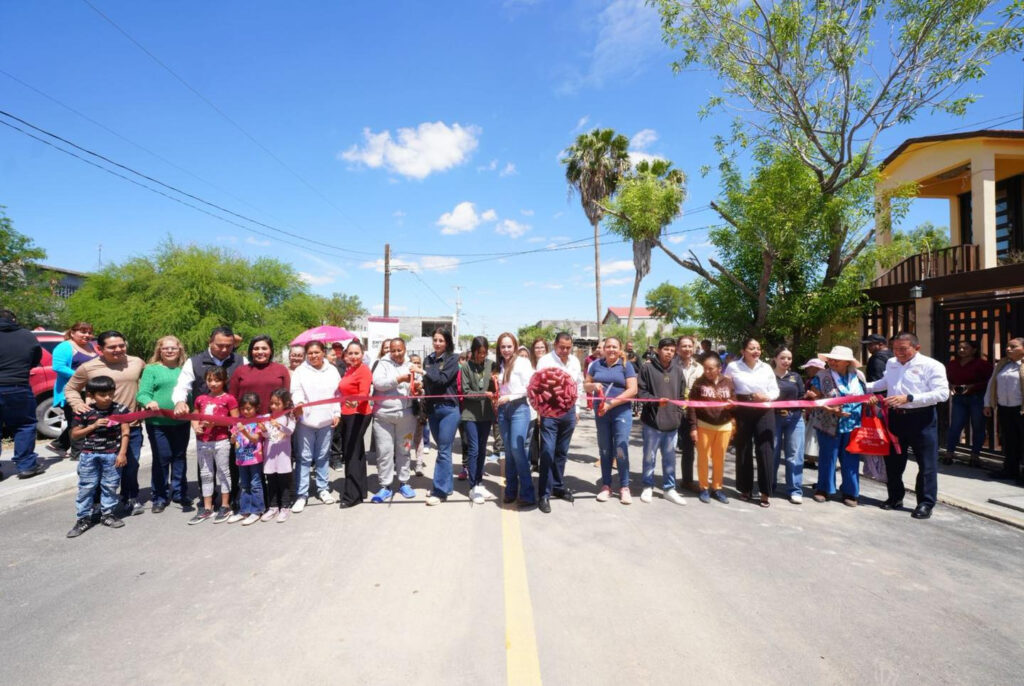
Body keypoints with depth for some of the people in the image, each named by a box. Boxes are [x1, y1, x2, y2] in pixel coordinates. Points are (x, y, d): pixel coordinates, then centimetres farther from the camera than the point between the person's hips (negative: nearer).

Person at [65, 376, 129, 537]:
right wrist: (93, 426, -14)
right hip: (89, 455, 0)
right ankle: (84, 518, 17)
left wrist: (122, 453, -7)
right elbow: (75, 434, 1)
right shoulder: (84, 412, -4)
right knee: (86, 487, 6)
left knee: (110, 486, 9)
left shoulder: (120, 409, -4)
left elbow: (125, 432, -3)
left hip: (112, 455, 0)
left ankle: (107, 514, 24)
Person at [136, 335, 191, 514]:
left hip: (182, 422, 2)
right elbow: (143, 394, -6)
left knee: (179, 457, 11)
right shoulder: (151, 369, 2)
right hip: (157, 423, -2)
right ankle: (160, 497, 18)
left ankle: (180, 494, 23)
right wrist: (149, 402, -27)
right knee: (161, 459, 3)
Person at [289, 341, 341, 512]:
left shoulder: (332, 370, 7)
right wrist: (298, 402, -30)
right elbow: (296, 392, -9)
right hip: (306, 420, -2)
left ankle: (323, 489, 25)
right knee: (304, 458, 2)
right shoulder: (300, 371, 1)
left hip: (326, 420, 2)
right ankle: (301, 494, 8)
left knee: (322, 456, 13)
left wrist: (337, 413, 3)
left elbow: (337, 393, 8)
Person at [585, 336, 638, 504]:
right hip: (601, 412, 3)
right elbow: (585, 385, 12)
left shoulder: (626, 365, -2)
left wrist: (611, 404, -16)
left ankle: (624, 487, 9)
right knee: (604, 450, 10)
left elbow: (632, 390, -10)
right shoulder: (596, 364, 7)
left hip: (621, 412, -3)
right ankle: (606, 485, 20)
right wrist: (593, 385, -12)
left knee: (621, 450, -4)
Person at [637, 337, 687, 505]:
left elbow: (682, 395, 14)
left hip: (673, 422, 4)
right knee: (650, 456, 7)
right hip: (652, 420, -3)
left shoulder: (678, 370, 8)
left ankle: (669, 488, 25)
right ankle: (648, 487, 23)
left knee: (670, 457, 12)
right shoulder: (648, 368, -5)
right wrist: (656, 401, -19)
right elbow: (640, 392, -6)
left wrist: (678, 414, 5)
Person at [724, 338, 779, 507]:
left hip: (764, 412, 1)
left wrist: (766, 397, -13)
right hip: (742, 412, -1)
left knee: (765, 451, -2)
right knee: (744, 451, 7)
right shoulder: (733, 367, -1)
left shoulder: (766, 368, 4)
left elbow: (775, 391, 8)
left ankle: (765, 492, 7)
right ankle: (746, 489, 21)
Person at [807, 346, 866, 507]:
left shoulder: (858, 376, 5)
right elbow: (815, 399, -7)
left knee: (851, 459, 6)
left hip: (853, 425, 2)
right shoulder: (821, 376, -4)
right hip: (829, 425, -2)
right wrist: (830, 409, -20)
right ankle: (823, 489, 19)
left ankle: (850, 493, 18)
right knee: (827, 457, 6)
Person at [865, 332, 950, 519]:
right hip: (895, 417, 6)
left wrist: (908, 398, -25)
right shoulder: (891, 363, 11)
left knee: (926, 463, 1)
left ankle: (926, 503, 13)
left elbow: (942, 393, -19)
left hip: (921, 418, -6)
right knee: (893, 460, 14)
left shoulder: (931, 365, -10)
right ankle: (895, 498, 28)